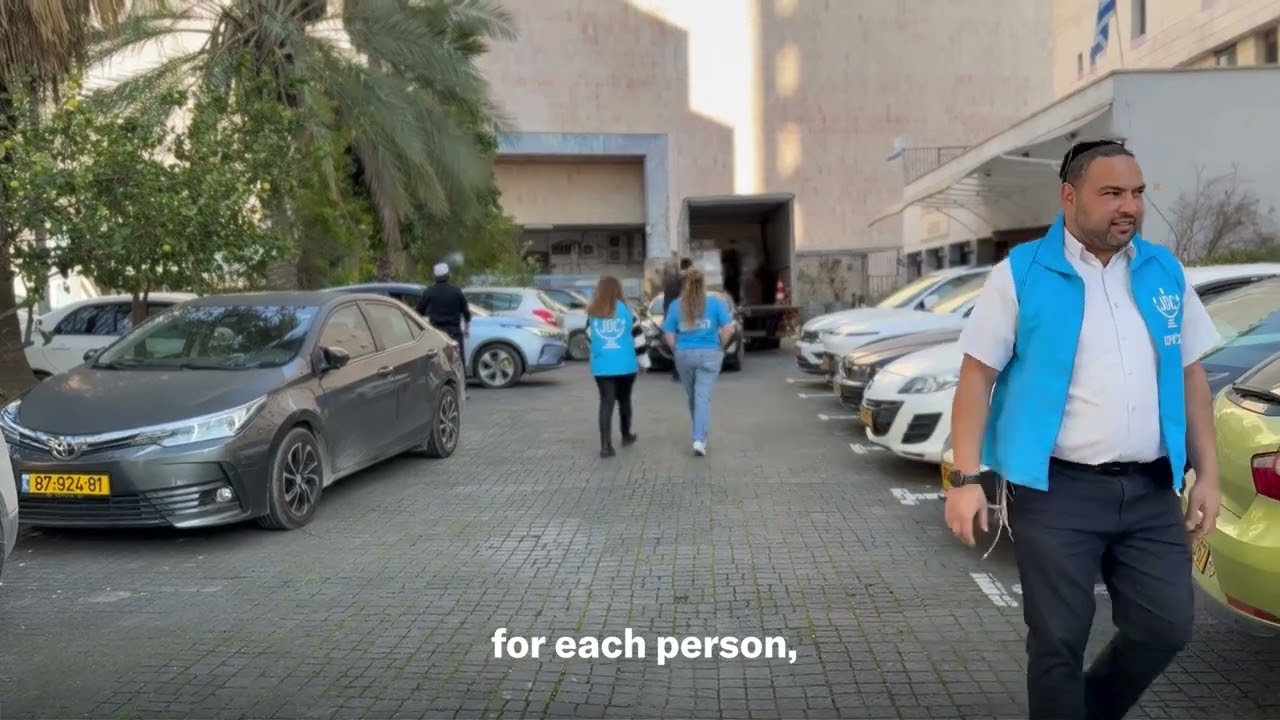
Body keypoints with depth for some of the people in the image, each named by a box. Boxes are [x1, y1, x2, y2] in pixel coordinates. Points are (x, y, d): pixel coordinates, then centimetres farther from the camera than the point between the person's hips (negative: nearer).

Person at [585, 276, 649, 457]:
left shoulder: (592, 313, 1)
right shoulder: (625, 309, -5)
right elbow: (637, 335, -2)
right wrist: (643, 359, 7)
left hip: (601, 366, 1)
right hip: (625, 366, 0)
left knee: (606, 403, -1)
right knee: (624, 399, 18)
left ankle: (606, 445, -11)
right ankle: (626, 435, 35)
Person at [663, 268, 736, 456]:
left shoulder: (676, 305, 1)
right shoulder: (715, 302, -3)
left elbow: (669, 335, -1)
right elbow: (728, 328, -8)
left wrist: (677, 351, 13)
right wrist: (720, 346, 6)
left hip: (684, 356, 2)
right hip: (708, 355, -2)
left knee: (692, 397, 17)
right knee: (703, 398, -4)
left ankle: (699, 435, 31)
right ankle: (699, 439, -15)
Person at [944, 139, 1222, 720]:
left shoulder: (1165, 273, 8)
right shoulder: (1022, 274, -6)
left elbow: (1190, 376, 14)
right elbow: (977, 376, -7)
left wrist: (1207, 474, 9)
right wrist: (966, 478, -14)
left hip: (1151, 490, 5)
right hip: (1056, 492, -4)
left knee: (1167, 626, 9)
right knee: (1058, 642, 3)